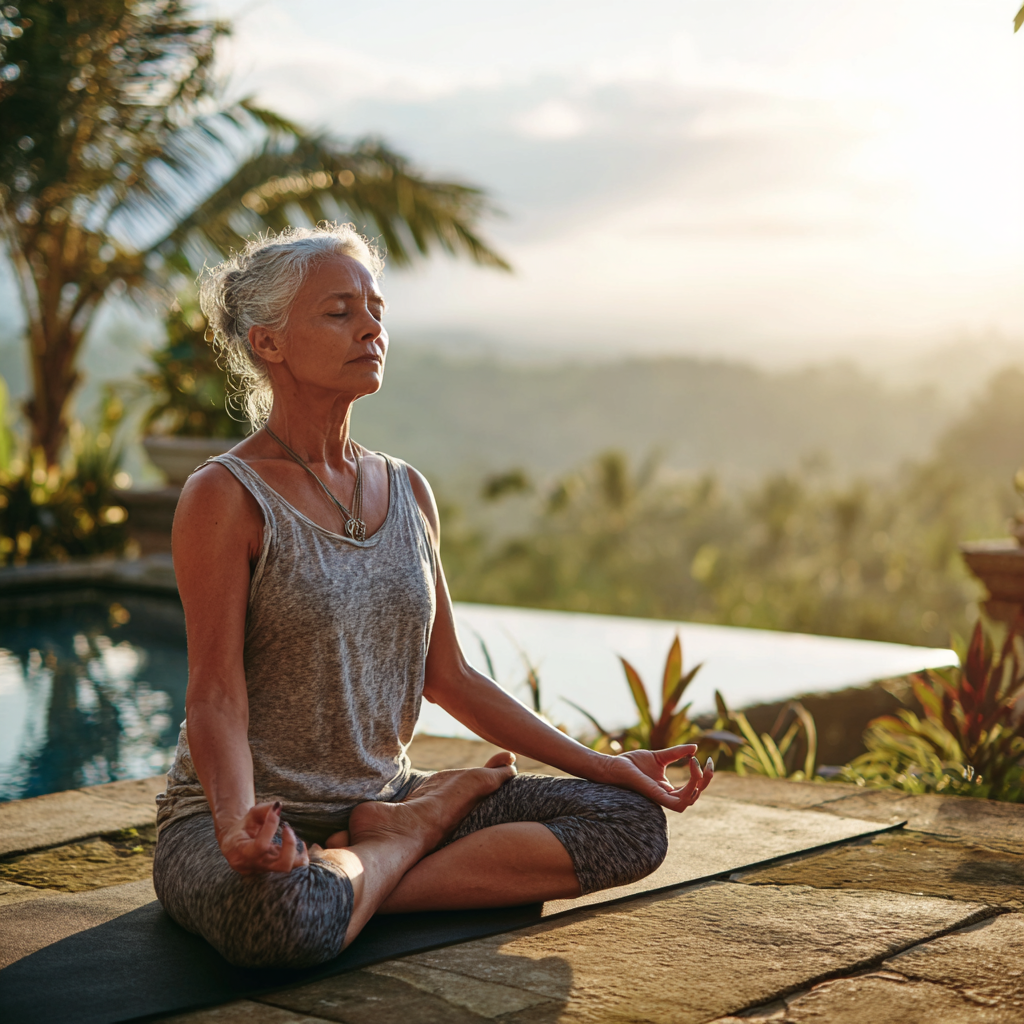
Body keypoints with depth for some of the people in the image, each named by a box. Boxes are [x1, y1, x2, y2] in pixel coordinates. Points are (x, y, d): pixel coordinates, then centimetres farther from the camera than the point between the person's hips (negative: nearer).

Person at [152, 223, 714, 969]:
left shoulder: (407, 492, 8)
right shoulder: (226, 499, -12)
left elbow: (447, 677, 11)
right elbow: (216, 696, -17)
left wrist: (599, 763, 7)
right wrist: (241, 824, -37)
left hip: (384, 792, 6)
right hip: (261, 817, -6)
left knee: (632, 821, -8)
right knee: (282, 916, -42)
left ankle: (387, 840, -12)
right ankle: (421, 829, -11)